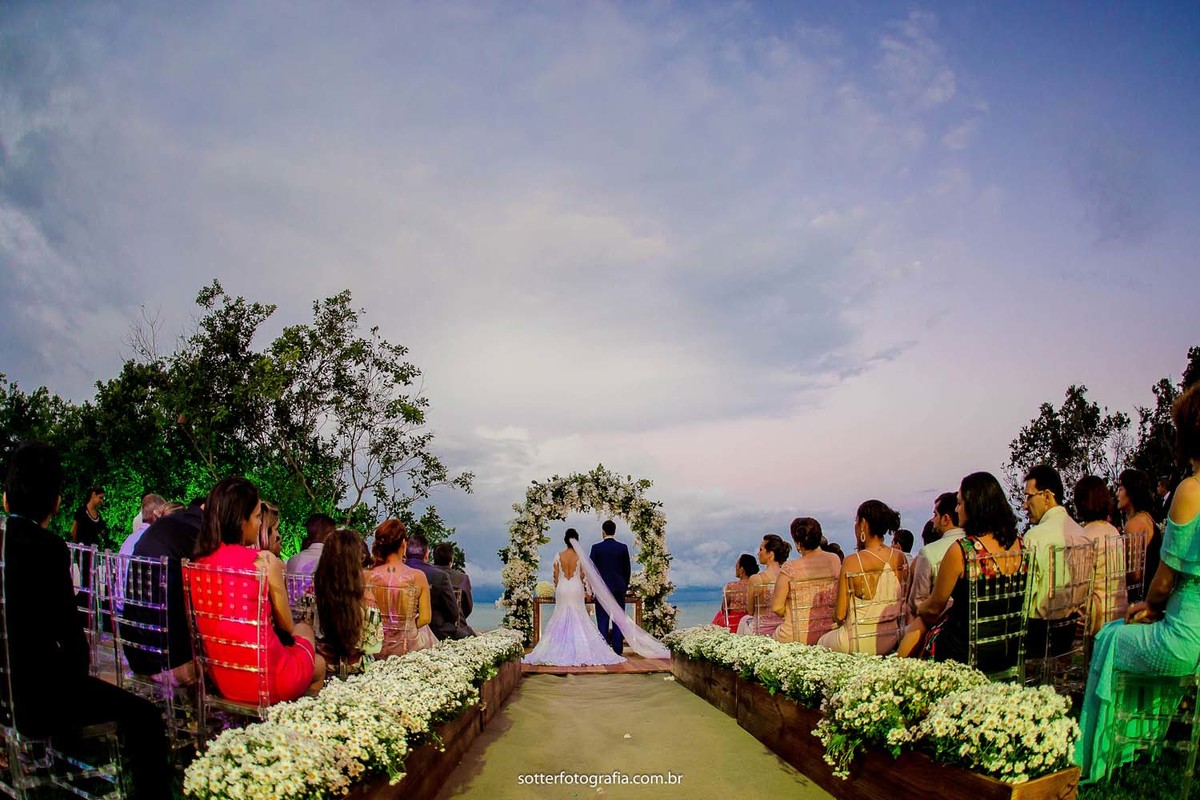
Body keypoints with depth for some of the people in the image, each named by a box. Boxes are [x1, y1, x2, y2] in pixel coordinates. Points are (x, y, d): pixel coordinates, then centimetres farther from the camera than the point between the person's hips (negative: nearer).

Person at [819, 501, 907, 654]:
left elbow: (839, 615, -12)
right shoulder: (901, 558, -4)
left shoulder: (852, 562, -18)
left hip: (862, 642, -5)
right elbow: (903, 603, 7)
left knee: (822, 642, 25)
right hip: (894, 640, 6)